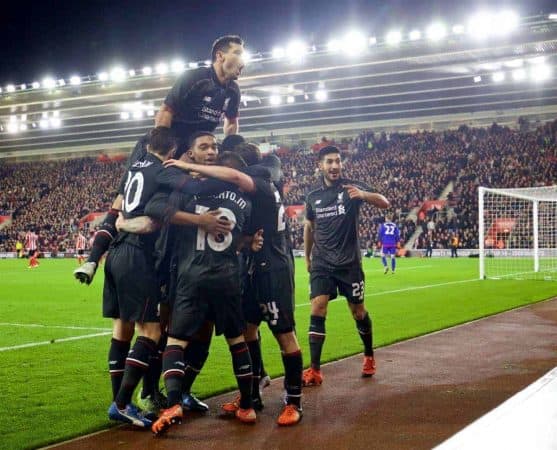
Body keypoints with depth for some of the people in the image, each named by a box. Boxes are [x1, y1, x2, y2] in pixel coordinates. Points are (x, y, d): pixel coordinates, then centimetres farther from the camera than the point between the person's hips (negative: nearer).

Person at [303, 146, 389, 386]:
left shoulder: (352, 187, -5)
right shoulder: (313, 197, 5)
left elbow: (385, 203, -18)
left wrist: (363, 194, -37)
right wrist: (307, 257, 23)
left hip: (349, 262, -2)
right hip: (322, 263, 2)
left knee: (358, 312, 9)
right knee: (317, 310, -12)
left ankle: (369, 357, 33)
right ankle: (315, 370, -9)